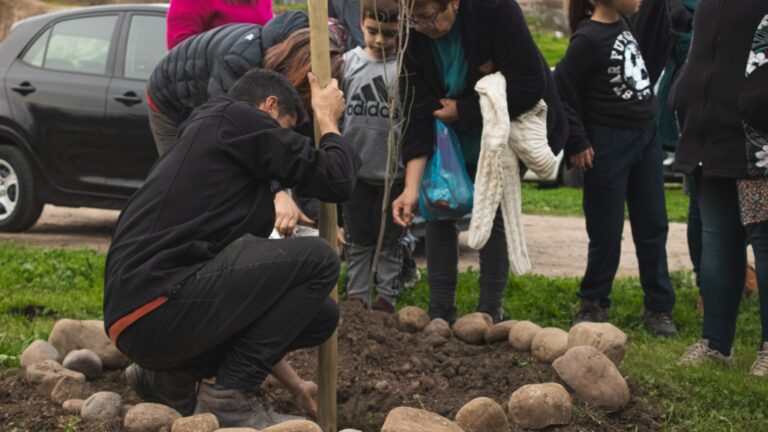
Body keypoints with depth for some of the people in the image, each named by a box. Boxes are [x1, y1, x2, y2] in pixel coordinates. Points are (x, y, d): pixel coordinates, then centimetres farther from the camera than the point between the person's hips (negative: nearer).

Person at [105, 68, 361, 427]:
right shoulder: (237, 118, 2)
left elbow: (249, 281, 30)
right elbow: (336, 180, -2)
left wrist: (294, 385, 31)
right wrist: (327, 118, 19)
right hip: (156, 309, -10)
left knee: (321, 315, 13)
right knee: (317, 260, -9)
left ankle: (174, 375, 14)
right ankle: (229, 394, -5)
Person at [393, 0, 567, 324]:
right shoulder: (414, 39, -20)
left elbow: (529, 86, -31)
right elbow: (418, 114, -20)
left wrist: (462, 111, -25)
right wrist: (412, 187, -28)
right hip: (456, 139, 4)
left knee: (494, 215, -3)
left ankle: (490, 313, 7)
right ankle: (440, 312, 7)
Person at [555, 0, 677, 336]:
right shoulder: (588, 39, -17)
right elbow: (562, 91, -15)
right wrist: (577, 144, -13)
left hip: (646, 137, 8)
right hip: (608, 145, -8)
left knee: (653, 227, 9)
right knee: (607, 231, 2)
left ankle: (659, 308, 17)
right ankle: (593, 305, 19)